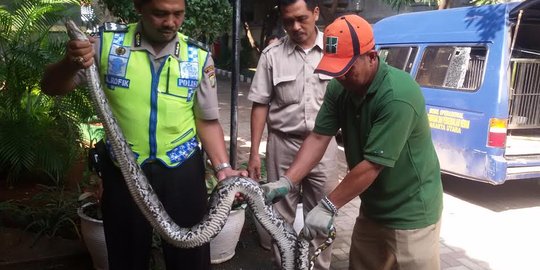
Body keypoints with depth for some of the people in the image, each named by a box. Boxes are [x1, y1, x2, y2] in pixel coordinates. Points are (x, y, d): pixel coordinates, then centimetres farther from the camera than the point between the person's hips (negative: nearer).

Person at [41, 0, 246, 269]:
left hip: (182, 169, 1)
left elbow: (207, 121, 2)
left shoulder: (198, 58, -5)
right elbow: (51, 87, -4)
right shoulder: (108, 42, -7)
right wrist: (70, 64, -26)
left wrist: (222, 167, -11)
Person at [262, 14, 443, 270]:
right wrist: (286, 181, -14)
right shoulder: (339, 89, -6)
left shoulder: (397, 96, -29)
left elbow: (373, 165, -28)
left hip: (410, 212, -7)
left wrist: (327, 206, -22)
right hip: (372, 209, 7)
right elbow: (319, 137, -4)